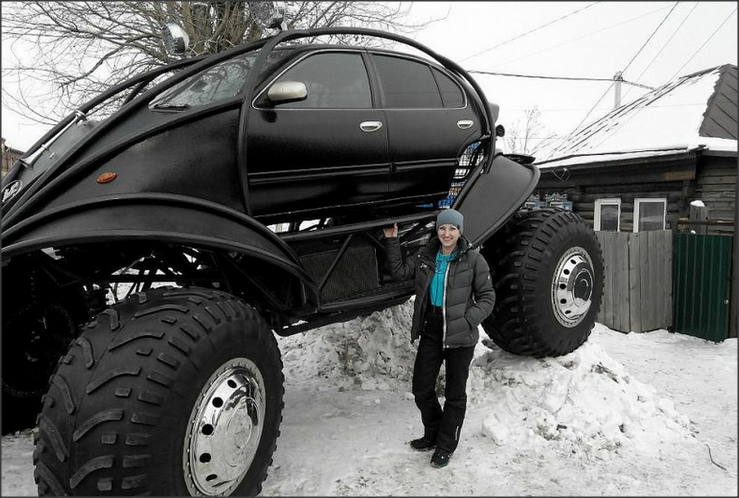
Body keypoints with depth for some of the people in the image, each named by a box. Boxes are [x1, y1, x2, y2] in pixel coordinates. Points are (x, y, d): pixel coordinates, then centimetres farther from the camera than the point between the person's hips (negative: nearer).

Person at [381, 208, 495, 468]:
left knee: (455, 393, 9)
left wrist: (467, 321, -19)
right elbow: (399, 271, 8)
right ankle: (433, 435, 36)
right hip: (431, 332, 4)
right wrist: (391, 241, 1)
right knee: (422, 389, 12)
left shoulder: (474, 260, -9)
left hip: (460, 336, -4)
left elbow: (487, 297, -5)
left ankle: (446, 446, 27)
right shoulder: (425, 256, 3)